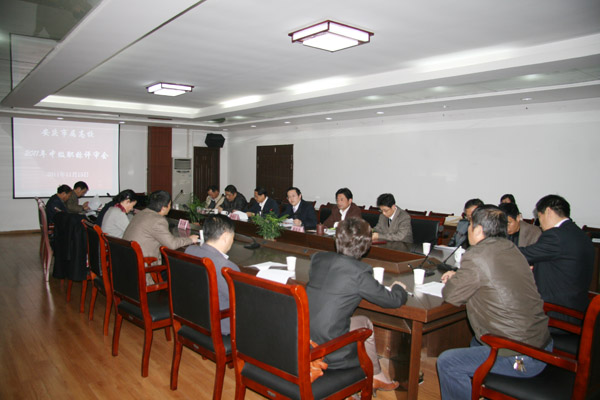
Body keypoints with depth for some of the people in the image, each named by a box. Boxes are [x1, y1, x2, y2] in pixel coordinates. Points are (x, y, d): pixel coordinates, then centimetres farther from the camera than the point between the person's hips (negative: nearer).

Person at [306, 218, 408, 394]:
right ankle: (376, 377, 38)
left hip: (301, 342, 6)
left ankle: (375, 377, 39)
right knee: (365, 323, 21)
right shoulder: (360, 272, -16)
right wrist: (399, 288, 19)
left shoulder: (318, 258, 1)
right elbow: (394, 300, -4)